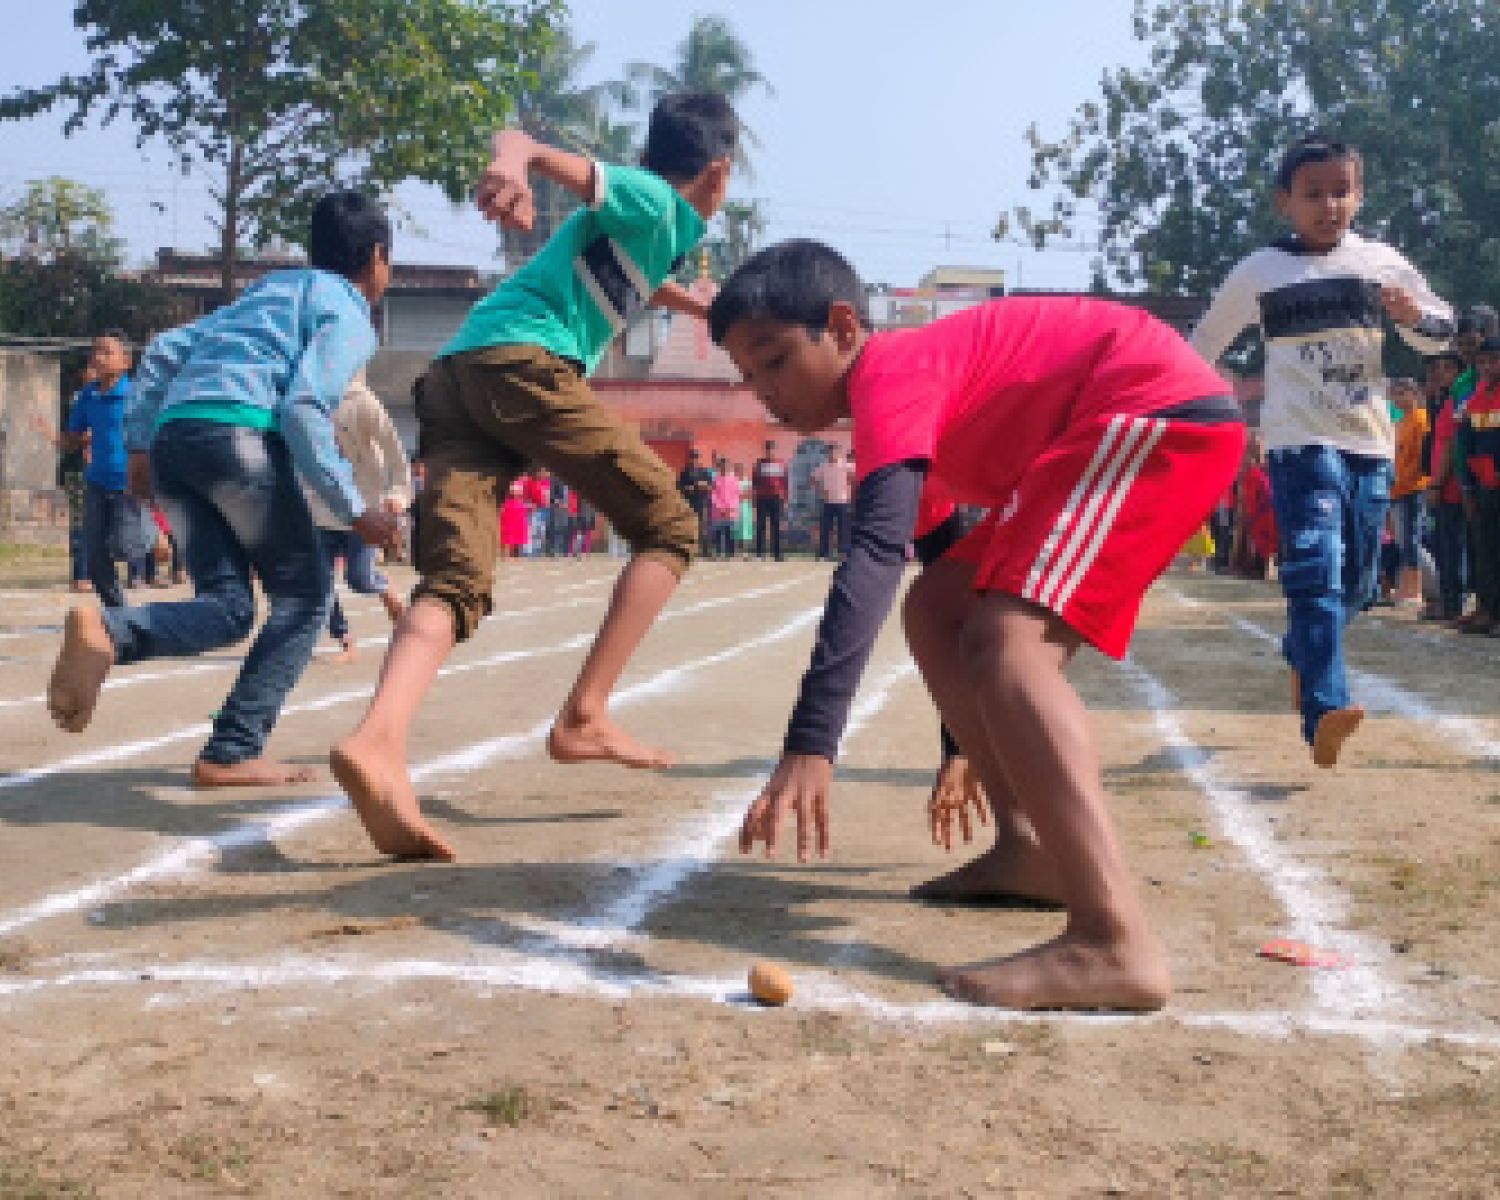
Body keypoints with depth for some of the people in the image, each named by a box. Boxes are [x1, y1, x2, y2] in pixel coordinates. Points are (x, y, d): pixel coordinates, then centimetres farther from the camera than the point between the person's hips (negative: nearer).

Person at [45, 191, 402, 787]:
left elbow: (165, 351, 24)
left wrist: (139, 443, 25)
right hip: (239, 432, -7)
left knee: (227, 607, 8)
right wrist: (355, 510, -6)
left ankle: (108, 631, -22)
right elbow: (304, 407, -9)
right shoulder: (349, 313, 7)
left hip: (172, 433, 7)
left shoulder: (267, 289, 31)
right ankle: (232, 753, -4)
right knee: (303, 593, 6)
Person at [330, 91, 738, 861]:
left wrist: (705, 309, 74)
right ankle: (583, 718, -4)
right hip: (523, 363, -8)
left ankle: (378, 740, -37)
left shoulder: (660, 222, 33)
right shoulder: (653, 201, 7)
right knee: (668, 526, 3)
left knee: (452, 580, -11)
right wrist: (513, 167, -33)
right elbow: (522, 141, -9)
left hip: (452, 380, 8)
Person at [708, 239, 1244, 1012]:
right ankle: (1028, 846, 13)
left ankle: (1115, 945, -35)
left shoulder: (891, 373, -14)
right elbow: (929, 543, 25)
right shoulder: (920, 385, 17)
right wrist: (966, 744, 31)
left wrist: (809, 742, -38)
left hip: (1166, 406, -11)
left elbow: (874, 554, -31)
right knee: (936, 609, 11)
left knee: (1006, 637, -25)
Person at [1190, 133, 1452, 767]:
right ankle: (1325, 710, -29)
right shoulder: (1259, 272, 3)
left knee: (1355, 582, 13)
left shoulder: (1380, 261, 8)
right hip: (1300, 442, -4)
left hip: (1369, 443, 4)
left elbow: (1441, 329, 15)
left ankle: (1301, 656, 42)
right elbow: (1205, 342, 15)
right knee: (1315, 567, -21)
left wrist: (1414, 316, -8)